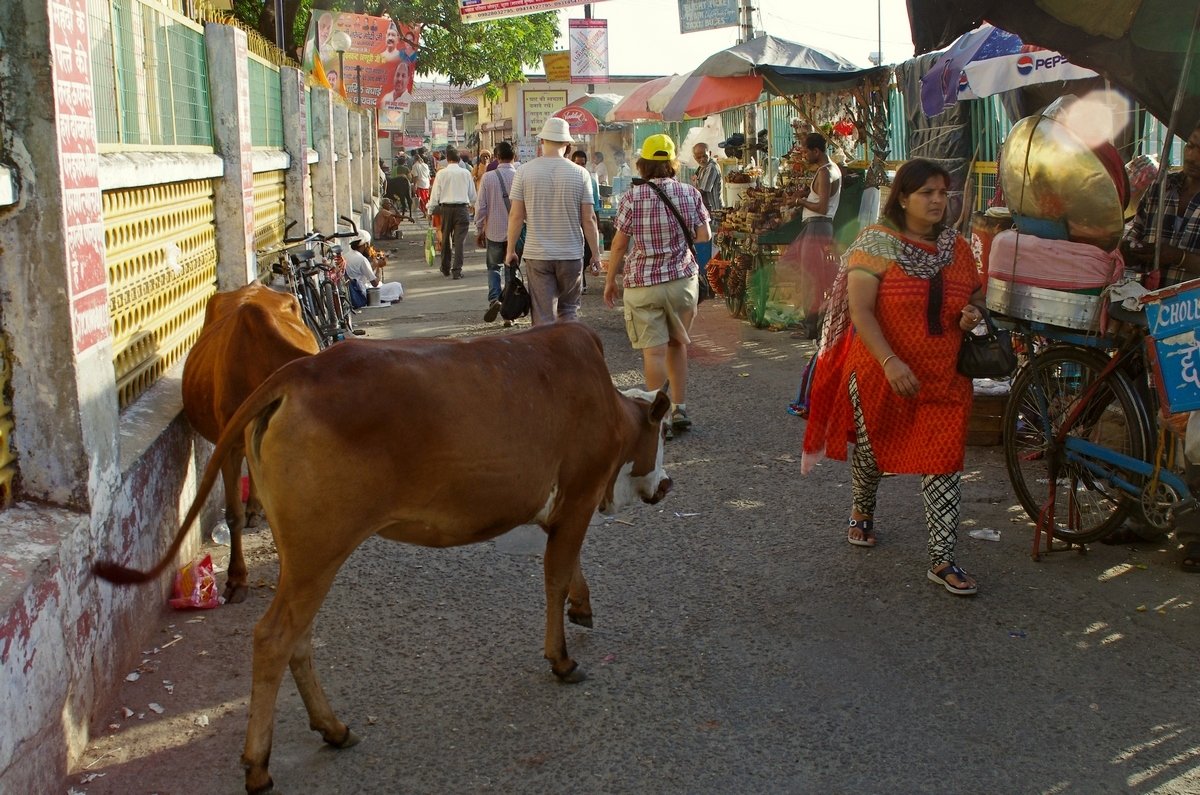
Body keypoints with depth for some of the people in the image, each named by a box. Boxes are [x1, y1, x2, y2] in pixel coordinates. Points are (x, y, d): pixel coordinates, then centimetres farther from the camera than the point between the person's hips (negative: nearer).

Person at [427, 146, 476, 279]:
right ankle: (457, 270, -4)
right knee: (459, 240, 0)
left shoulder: (441, 173, -2)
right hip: (462, 208, 0)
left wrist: (431, 210, 11)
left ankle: (445, 269, 24)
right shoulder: (466, 173, 1)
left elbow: (435, 194, 1)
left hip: (446, 208, 0)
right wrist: (472, 204, 28)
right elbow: (472, 194, 9)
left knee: (446, 239, 14)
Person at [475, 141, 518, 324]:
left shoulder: (488, 177, -8)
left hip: (494, 231, -1)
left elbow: (481, 206, -5)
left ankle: (494, 299, -8)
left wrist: (479, 230, 6)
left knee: (493, 267, 17)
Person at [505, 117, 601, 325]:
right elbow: (589, 219, -3)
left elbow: (516, 216, -3)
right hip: (571, 254, 0)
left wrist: (511, 250, 8)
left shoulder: (525, 171, -3)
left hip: (537, 255, 0)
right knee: (569, 309, 17)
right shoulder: (580, 174, -3)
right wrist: (596, 254, 7)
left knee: (543, 317, 3)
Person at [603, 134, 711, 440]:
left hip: (642, 283, -3)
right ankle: (679, 410, 20)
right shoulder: (689, 193, 0)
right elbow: (705, 235, 3)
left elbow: (619, 243, -5)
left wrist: (610, 280, 7)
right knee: (677, 343, 17)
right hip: (683, 278, 3)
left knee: (654, 350, -2)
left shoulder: (632, 197, -8)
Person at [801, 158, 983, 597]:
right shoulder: (877, 243, -9)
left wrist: (974, 312, -5)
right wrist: (890, 362, -25)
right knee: (871, 449, 17)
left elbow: (976, 294, 21)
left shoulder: (958, 248, 6)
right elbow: (859, 310, -16)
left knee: (944, 465, -4)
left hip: (944, 379, 3)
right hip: (881, 374, -3)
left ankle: (942, 560, 1)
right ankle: (862, 513, 47)